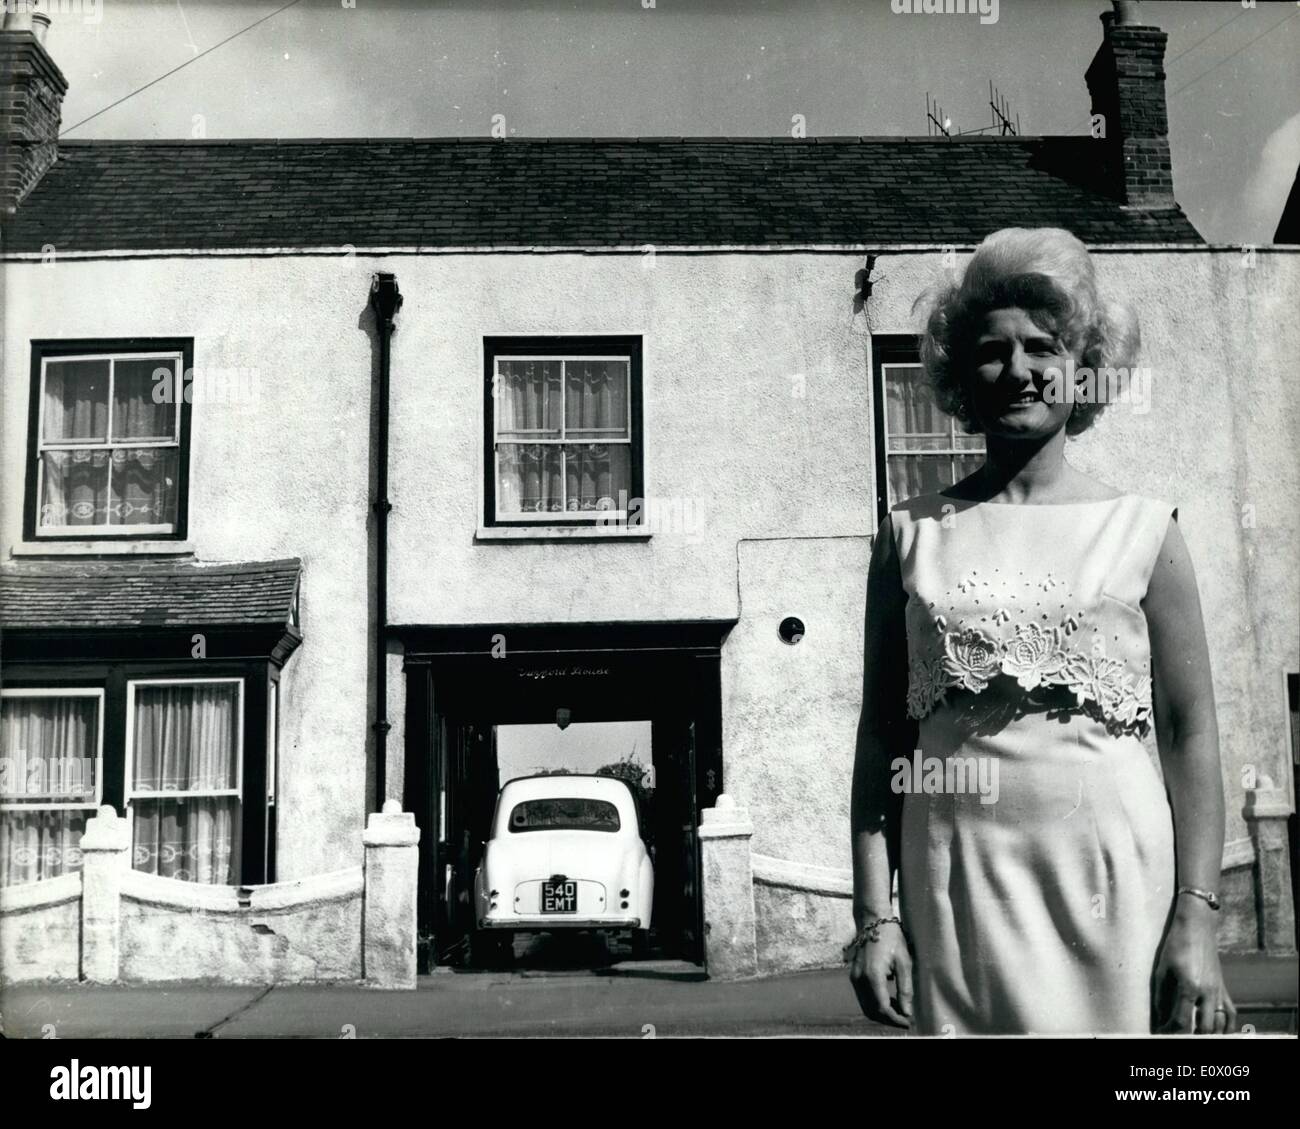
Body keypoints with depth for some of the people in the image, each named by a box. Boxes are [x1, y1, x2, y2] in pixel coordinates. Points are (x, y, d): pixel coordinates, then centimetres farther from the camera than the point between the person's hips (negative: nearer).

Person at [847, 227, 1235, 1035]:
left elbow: (1191, 735, 0)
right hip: (959, 884, 1)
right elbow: (883, 735, 4)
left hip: (1116, 881, 0)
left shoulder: (1142, 530, 3)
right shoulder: (914, 535, 5)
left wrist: (1198, 920, -7)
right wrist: (875, 913, -2)